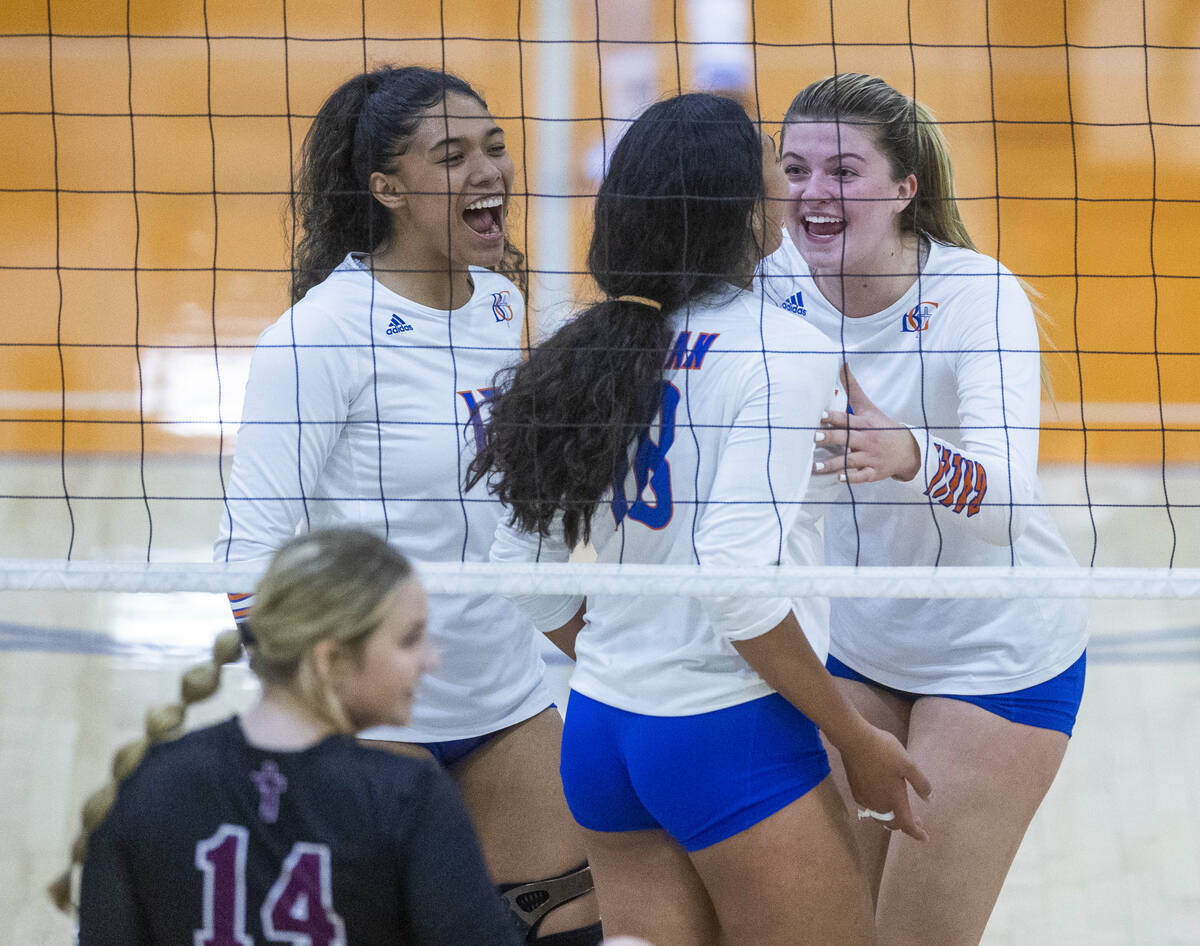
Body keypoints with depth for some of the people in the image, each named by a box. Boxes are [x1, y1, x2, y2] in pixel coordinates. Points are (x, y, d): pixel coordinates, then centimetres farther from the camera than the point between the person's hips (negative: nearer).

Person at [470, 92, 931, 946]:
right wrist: (859, 742, -11)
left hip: (599, 731, 7)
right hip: (729, 740, -7)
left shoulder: (601, 348, 7)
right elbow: (738, 581, -21)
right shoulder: (783, 352, -14)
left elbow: (527, 572, 10)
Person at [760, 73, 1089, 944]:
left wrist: (904, 454, -61)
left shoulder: (977, 297, -26)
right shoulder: (781, 283, -11)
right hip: (855, 642, 5)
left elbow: (1005, 493, -42)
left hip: (996, 654, -5)